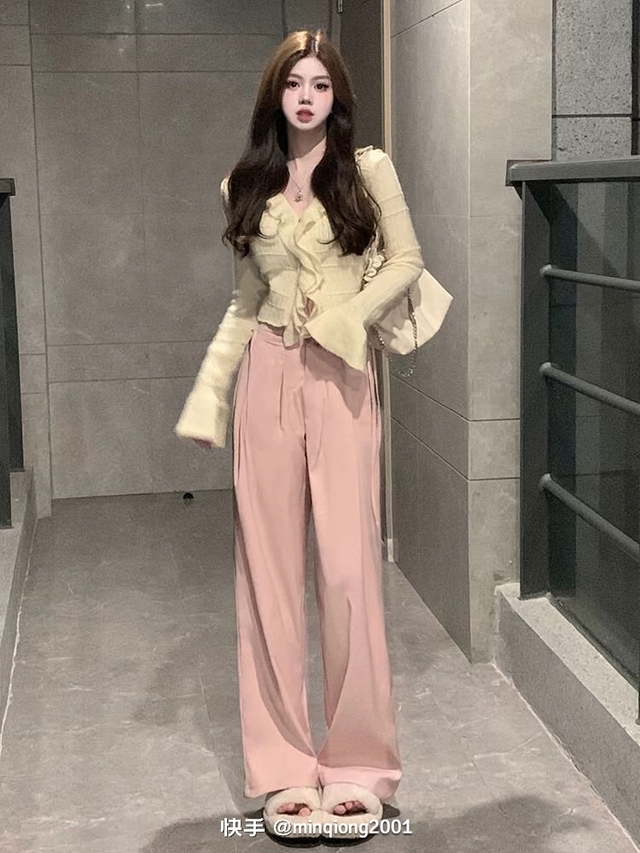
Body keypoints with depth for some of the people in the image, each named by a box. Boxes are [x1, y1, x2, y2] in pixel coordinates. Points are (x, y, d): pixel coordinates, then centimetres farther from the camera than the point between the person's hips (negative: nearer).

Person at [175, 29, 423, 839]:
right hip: (268, 378, 3)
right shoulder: (245, 187, 10)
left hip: (342, 378, -2)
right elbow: (243, 303, 13)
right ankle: (284, 766, 13)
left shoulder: (367, 169, 3)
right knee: (269, 569, 3)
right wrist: (206, 398, 7)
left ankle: (359, 763, 11)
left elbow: (407, 260, 5)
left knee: (347, 568, -4)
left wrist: (347, 318, -10)